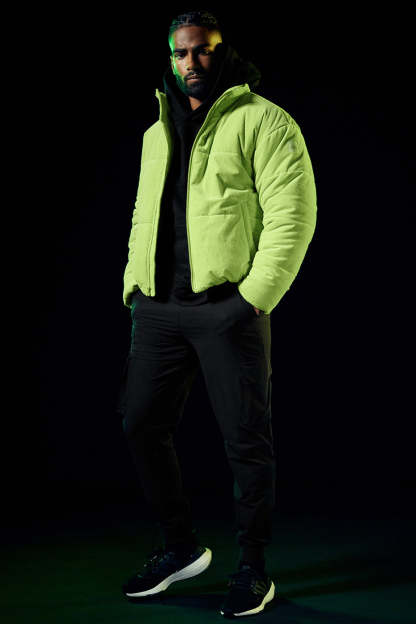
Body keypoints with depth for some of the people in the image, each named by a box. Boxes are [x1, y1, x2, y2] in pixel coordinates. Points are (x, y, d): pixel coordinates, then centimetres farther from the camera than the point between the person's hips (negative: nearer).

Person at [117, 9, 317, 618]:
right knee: (142, 424, 9)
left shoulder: (263, 121, -3)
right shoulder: (157, 132, 19)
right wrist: (133, 285, 14)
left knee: (246, 439, -1)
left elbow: (293, 213, -11)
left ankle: (253, 568, 16)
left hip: (226, 308, -6)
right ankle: (182, 547, 27)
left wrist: (254, 295, -16)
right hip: (159, 309, 7)